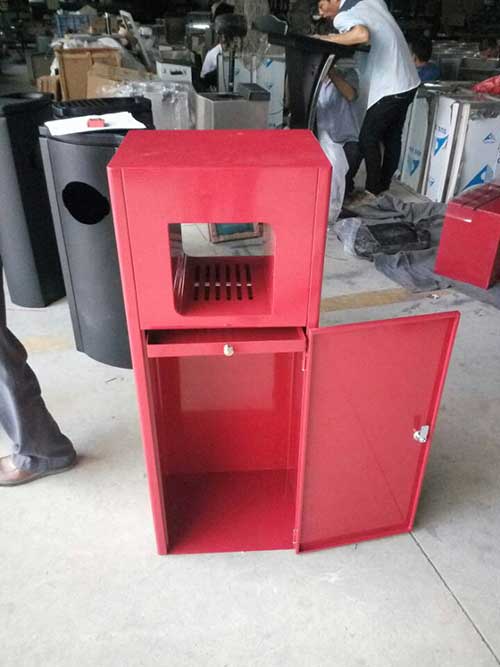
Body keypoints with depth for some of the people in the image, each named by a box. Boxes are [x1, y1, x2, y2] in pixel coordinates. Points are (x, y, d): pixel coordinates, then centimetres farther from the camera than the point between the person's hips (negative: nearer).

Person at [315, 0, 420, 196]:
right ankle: (383, 187, 23)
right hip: (407, 81, 9)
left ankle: (372, 191, 5)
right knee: (391, 137, 14)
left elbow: (362, 35, -38)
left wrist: (327, 38, -26)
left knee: (368, 138, -1)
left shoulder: (342, 16, -17)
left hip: (390, 88, -9)